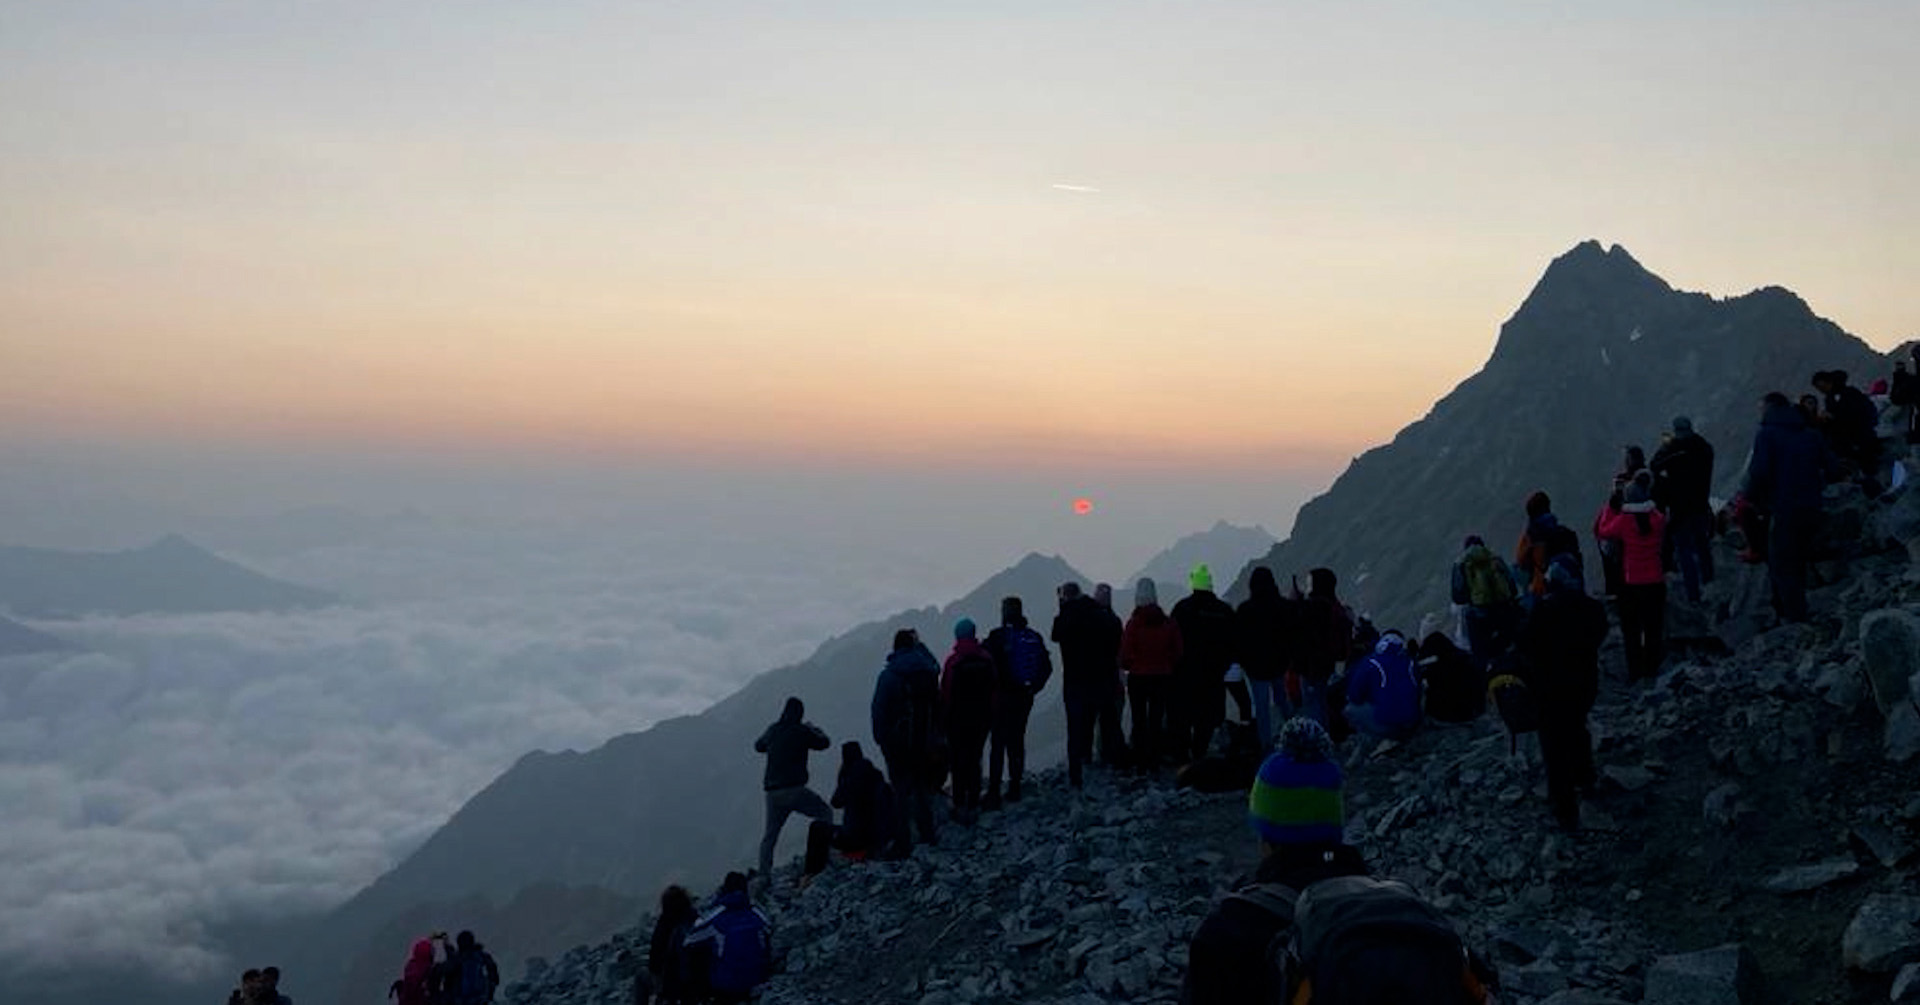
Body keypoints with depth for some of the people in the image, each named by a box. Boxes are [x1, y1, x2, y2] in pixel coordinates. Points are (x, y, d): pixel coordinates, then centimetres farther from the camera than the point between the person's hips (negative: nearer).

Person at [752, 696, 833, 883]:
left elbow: (758, 746, 30)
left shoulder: (772, 730, 10)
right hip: (794, 789, -5)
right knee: (825, 813, 7)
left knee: (770, 835, 14)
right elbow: (824, 742, 12)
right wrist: (813, 728, 29)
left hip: (772, 792, 5)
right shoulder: (801, 731, -4)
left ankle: (764, 874, 6)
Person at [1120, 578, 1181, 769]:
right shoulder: (1168, 623, -4)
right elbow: (1177, 652, 2)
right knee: (1157, 719, 10)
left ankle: (1140, 760, 7)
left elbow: (1125, 654, -10)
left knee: (1139, 719, 7)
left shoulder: (1134, 623, -13)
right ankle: (1155, 758, 10)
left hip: (1138, 677, -2)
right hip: (1163, 676, 2)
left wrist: (1127, 666, 10)